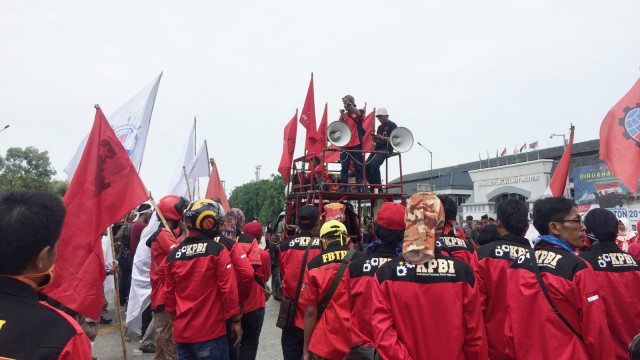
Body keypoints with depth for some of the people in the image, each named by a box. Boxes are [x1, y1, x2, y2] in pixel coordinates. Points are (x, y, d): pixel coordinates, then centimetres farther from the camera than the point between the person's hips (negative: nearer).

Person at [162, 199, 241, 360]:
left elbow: (169, 294, 9)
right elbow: (228, 289, -13)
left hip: (181, 334, 5)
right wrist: (236, 320, -2)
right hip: (210, 334, -4)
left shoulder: (173, 254, 1)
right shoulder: (218, 251, -13)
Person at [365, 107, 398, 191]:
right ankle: (372, 187, 1)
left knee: (373, 164, -28)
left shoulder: (392, 125, 1)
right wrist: (375, 139, 2)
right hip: (377, 149, 8)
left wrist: (383, 138, -20)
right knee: (366, 166, -8)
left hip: (386, 149, -8)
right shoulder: (380, 127, 24)